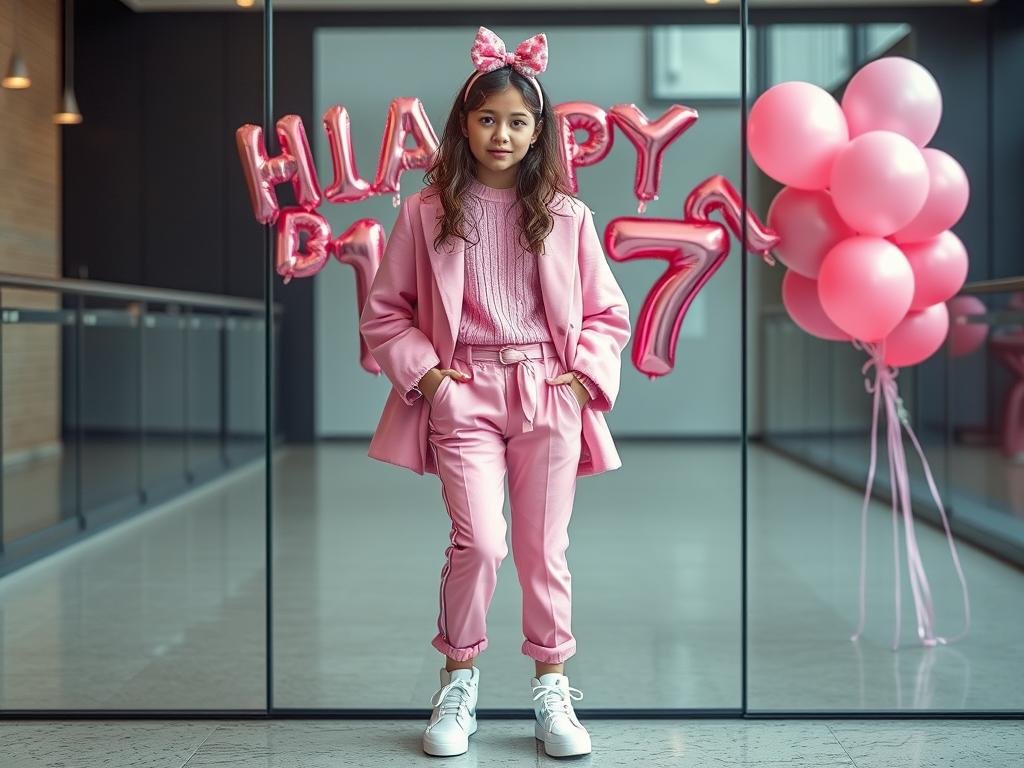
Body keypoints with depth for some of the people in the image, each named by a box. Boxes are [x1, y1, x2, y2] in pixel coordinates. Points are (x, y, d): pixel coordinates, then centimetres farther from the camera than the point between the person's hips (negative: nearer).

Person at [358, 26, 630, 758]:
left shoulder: (565, 216, 5)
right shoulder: (426, 213, 2)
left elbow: (609, 312, 11)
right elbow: (383, 311, 6)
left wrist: (586, 376, -2)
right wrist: (423, 372, -6)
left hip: (549, 395, 2)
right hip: (463, 395, -1)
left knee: (545, 548, 6)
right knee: (479, 541, -12)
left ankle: (553, 691, 20)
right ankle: (459, 682, 10)